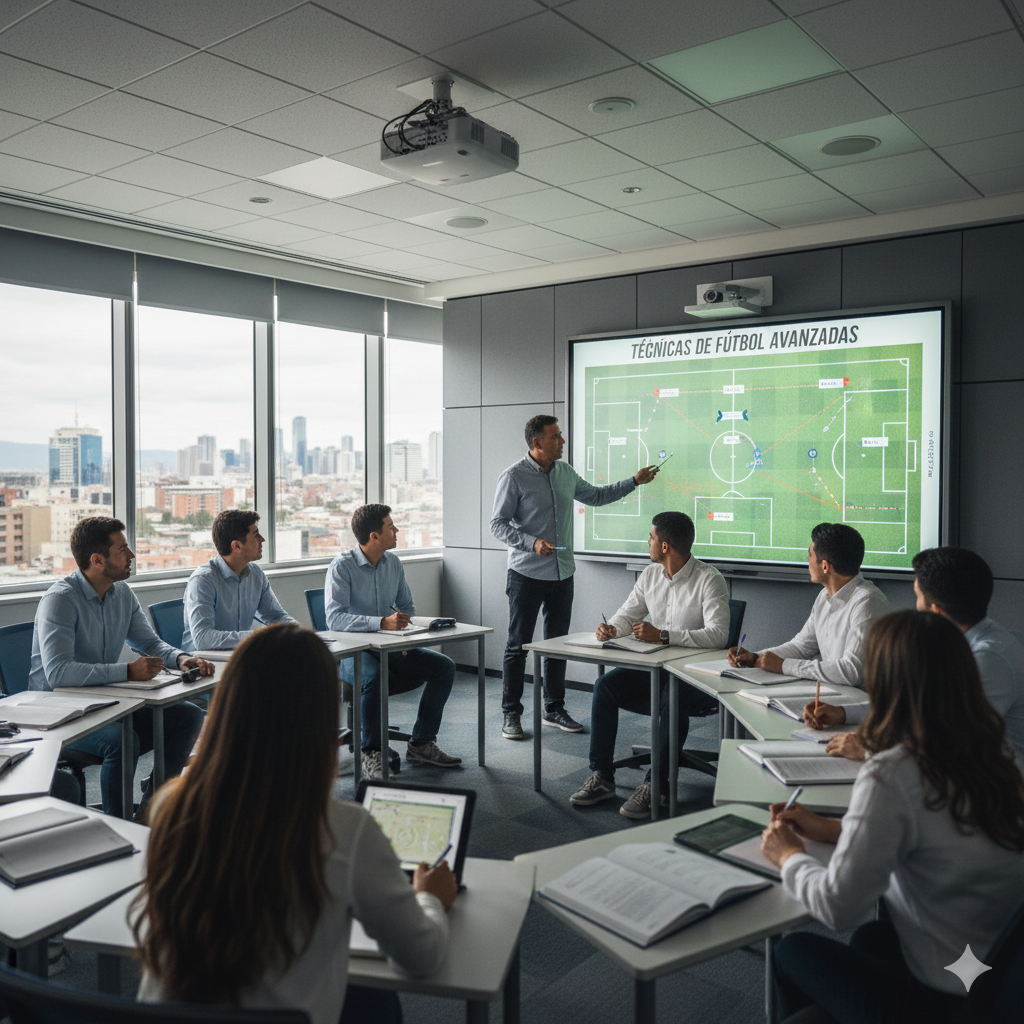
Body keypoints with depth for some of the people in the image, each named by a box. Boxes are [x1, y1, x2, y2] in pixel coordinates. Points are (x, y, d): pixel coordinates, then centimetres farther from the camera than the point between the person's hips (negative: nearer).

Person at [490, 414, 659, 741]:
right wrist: (532, 543, -22)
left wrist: (635, 481, 18)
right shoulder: (514, 477, -10)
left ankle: (554, 709, 24)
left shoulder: (565, 473, 10)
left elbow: (596, 495, 25)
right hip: (527, 575, -6)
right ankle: (511, 714, 10)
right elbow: (498, 524, -9)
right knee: (518, 646, 0)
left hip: (562, 574, 6)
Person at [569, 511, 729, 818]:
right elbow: (627, 615, 16)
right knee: (605, 684, -14)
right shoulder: (650, 574, 8)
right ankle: (601, 776, -8)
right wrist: (611, 628, -9)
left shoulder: (709, 579, -14)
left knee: (673, 696, -36)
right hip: (655, 670, 6)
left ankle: (655, 785, -24)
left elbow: (718, 634, -25)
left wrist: (663, 636, -30)